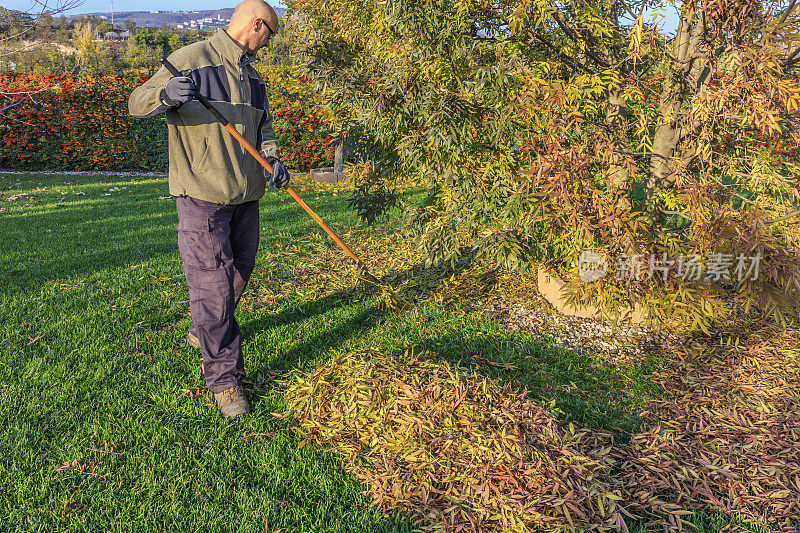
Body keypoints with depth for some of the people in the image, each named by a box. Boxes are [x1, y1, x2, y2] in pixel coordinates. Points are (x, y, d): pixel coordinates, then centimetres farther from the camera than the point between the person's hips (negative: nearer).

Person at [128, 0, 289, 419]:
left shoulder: (253, 77, 17)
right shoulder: (191, 60, -7)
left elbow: (263, 126, 21)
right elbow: (136, 103, -8)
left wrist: (271, 159, 0)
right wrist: (165, 93, -30)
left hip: (245, 195, 8)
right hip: (201, 195, -8)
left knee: (239, 272, 17)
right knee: (212, 283, -8)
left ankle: (204, 331, 42)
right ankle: (223, 378, 0)